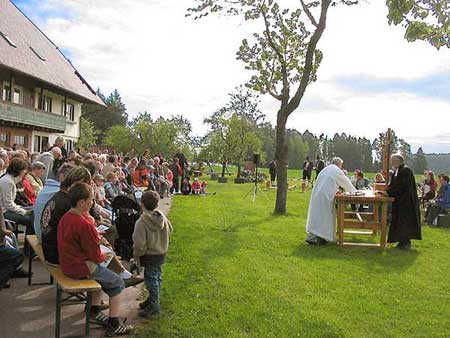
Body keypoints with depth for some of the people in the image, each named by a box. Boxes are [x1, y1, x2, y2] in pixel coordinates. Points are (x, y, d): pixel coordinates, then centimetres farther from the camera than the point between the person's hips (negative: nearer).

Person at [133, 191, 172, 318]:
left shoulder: (142, 222, -26)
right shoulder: (162, 217, -5)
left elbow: (139, 243, -23)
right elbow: (169, 230, 10)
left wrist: (137, 256, -6)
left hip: (150, 256, -7)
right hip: (161, 253, 7)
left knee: (151, 280, 5)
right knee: (157, 278, 20)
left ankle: (154, 306, 16)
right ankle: (153, 299, 37)